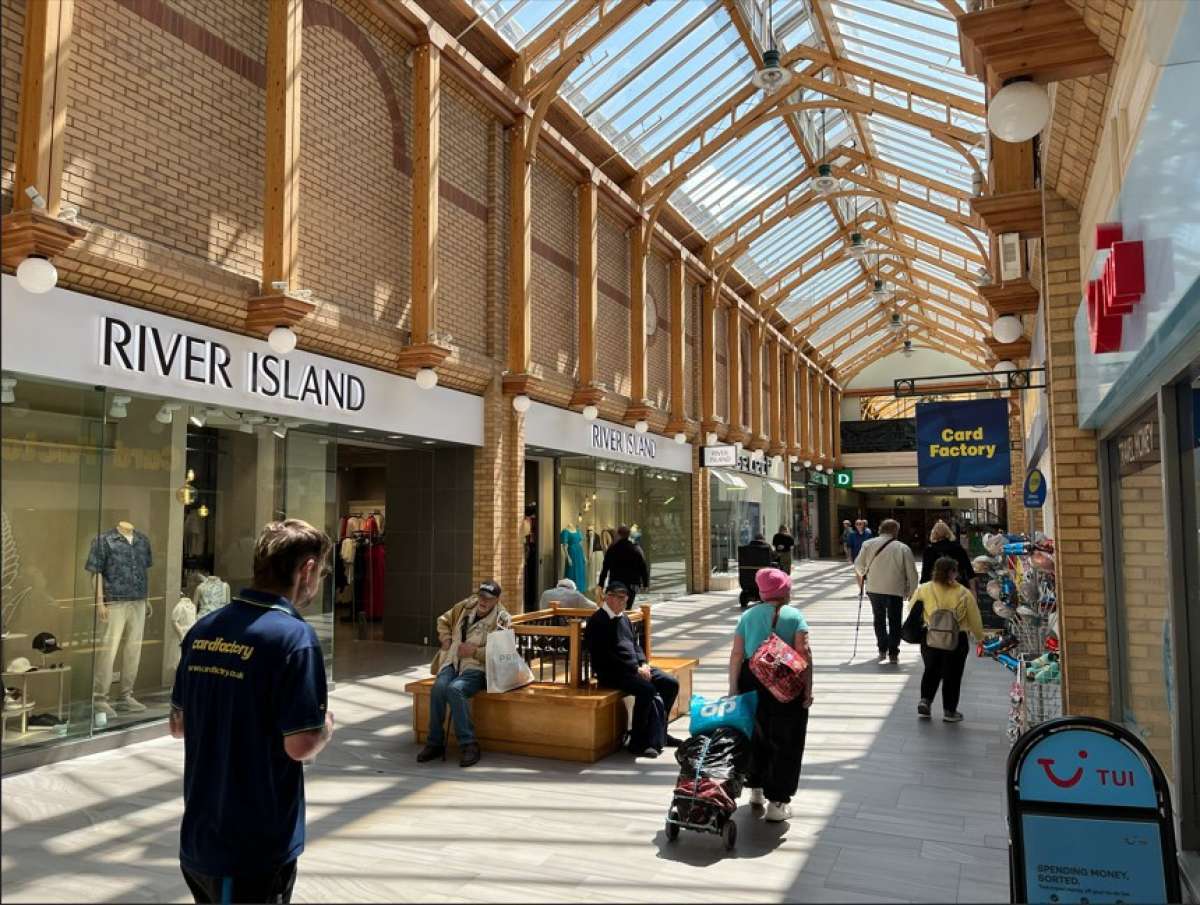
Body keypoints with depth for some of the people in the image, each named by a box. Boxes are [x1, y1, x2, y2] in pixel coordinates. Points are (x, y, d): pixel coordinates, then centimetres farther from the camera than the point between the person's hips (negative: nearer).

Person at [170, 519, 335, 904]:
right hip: (255, 849, -7)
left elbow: (178, 725, 11)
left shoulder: (203, 629, 2)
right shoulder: (293, 635, -21)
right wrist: (327, 725, -2)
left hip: (197, 840, 7)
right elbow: (301, 746, -21)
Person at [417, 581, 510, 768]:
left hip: (477, 668, -4)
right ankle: (435, 743, -14)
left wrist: (475, 651, -17)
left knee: (454, 689, -34)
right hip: (453, 663, 4)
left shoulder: (502, 620, -3)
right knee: (438, 688, -28)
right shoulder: (466, 606, 11)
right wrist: (446, 639, 12)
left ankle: (468, 744, -24)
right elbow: (443, 620, 29)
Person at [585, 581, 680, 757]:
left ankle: (659, 733, 11)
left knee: (671, 684, -1)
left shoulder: (624, 618, 18)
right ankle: (637, 742, -17)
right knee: (647, 689, -30)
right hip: (612, 673, -9)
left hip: (635, 667, 9)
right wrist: (635, 669, -18)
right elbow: (606, 656, -17)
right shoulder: (597, 621, -10)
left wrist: (643, 664, 2)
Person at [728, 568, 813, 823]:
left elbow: (736, 654, 0)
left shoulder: (748, 616, 5)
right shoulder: (794, 616, -3)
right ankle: (777, 802, 10)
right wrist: (808, 689, -9)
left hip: (752, 682, 4)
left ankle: (756, 789, 33)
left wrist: (733, 688, 2)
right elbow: (804, 653, -12)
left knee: (756, 736, 20)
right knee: (785, 743, 7)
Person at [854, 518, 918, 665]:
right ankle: (893, 653, 10)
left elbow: (858, 565, 6)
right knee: (894, 621, 10)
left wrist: (863, 575, 27)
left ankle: (882, 650, 22)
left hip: (874, 588, 2)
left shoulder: (868, 544, -2)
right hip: (895, 589, -2)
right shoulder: (903, 548, -7)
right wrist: (911, 591, 9)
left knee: (879, 619, 20)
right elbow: (911, 573, -4)